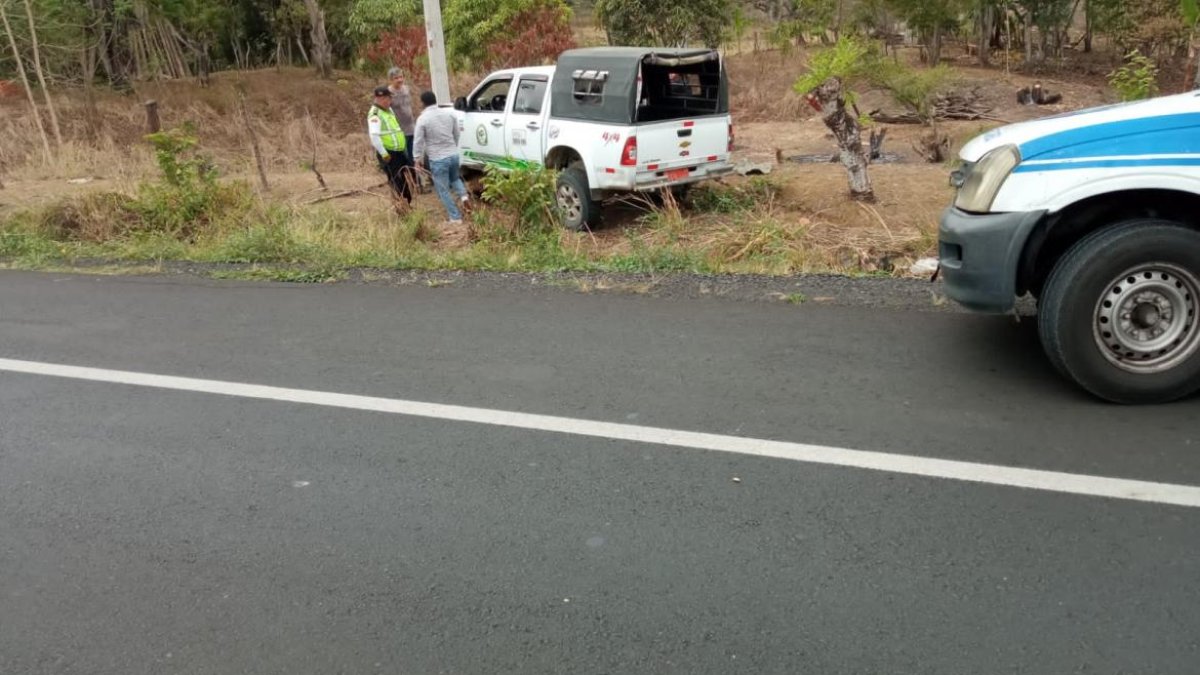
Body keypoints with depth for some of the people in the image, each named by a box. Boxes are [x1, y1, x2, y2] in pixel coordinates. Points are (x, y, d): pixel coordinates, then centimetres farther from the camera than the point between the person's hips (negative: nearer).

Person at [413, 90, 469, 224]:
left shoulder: (422, 119, -12)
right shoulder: (449, 114, 3)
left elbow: (418, 142, -9)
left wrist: (418, 160, 2)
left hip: (438, 159, -5)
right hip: (453, 155, 5)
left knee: (443, 190, 7)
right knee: (455, 178, 32)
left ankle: (456, 218, 9)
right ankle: (463, 196, 7)